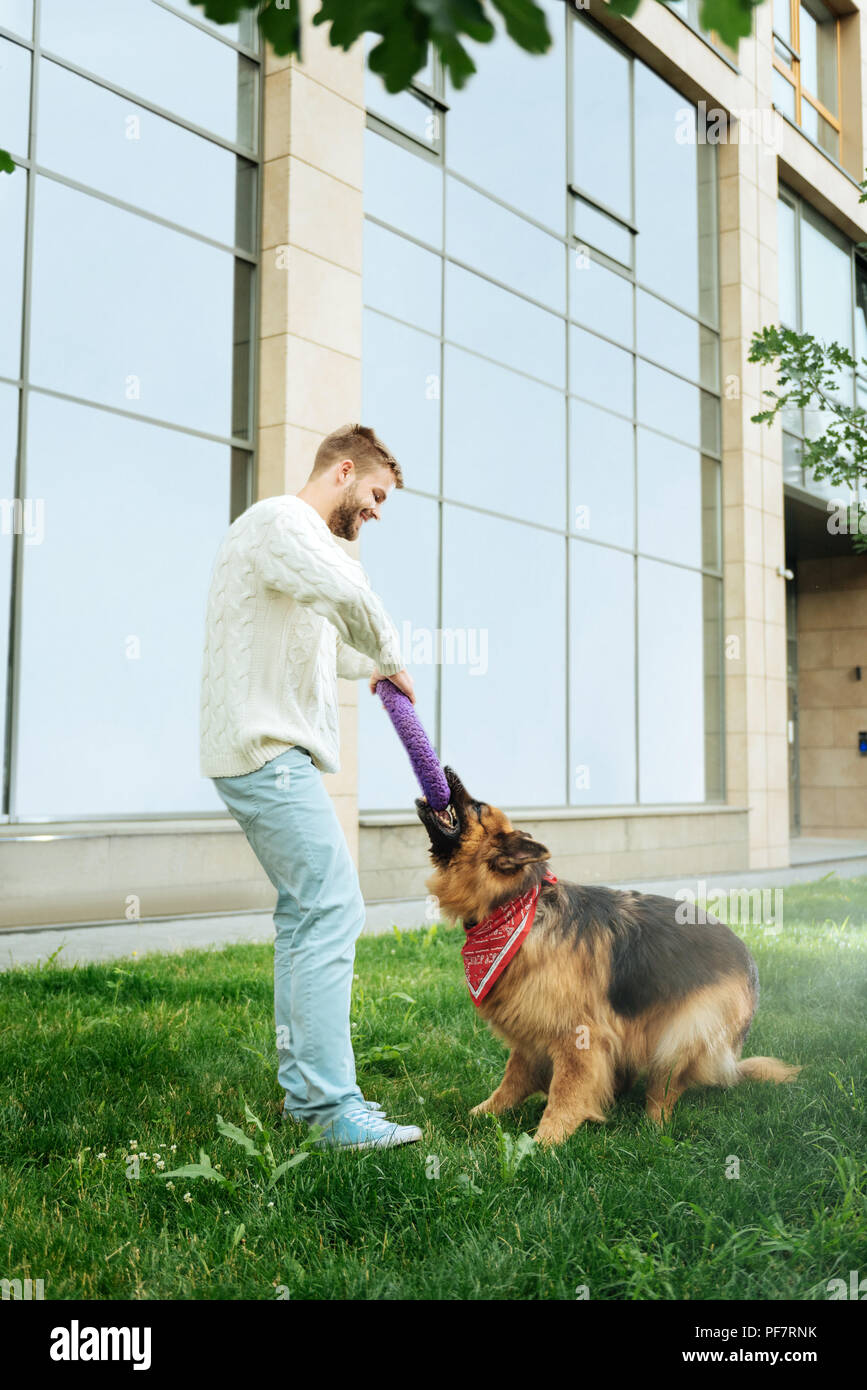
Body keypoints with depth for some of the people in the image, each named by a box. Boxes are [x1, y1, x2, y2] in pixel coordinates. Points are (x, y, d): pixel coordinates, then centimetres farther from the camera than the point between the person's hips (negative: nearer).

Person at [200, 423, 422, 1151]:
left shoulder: (300, 538, 25)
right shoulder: (278, 522, -10)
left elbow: (318, 639, 41)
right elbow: (353, 601, -29)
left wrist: (372, 666, 27)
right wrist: (390, 660, -12)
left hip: (274, 753, 11)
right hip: (266, 751, -11)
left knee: (307, 911, 12)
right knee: (332, 910, -14)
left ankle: (304, 1088, 19)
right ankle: (334, 1109, -11)